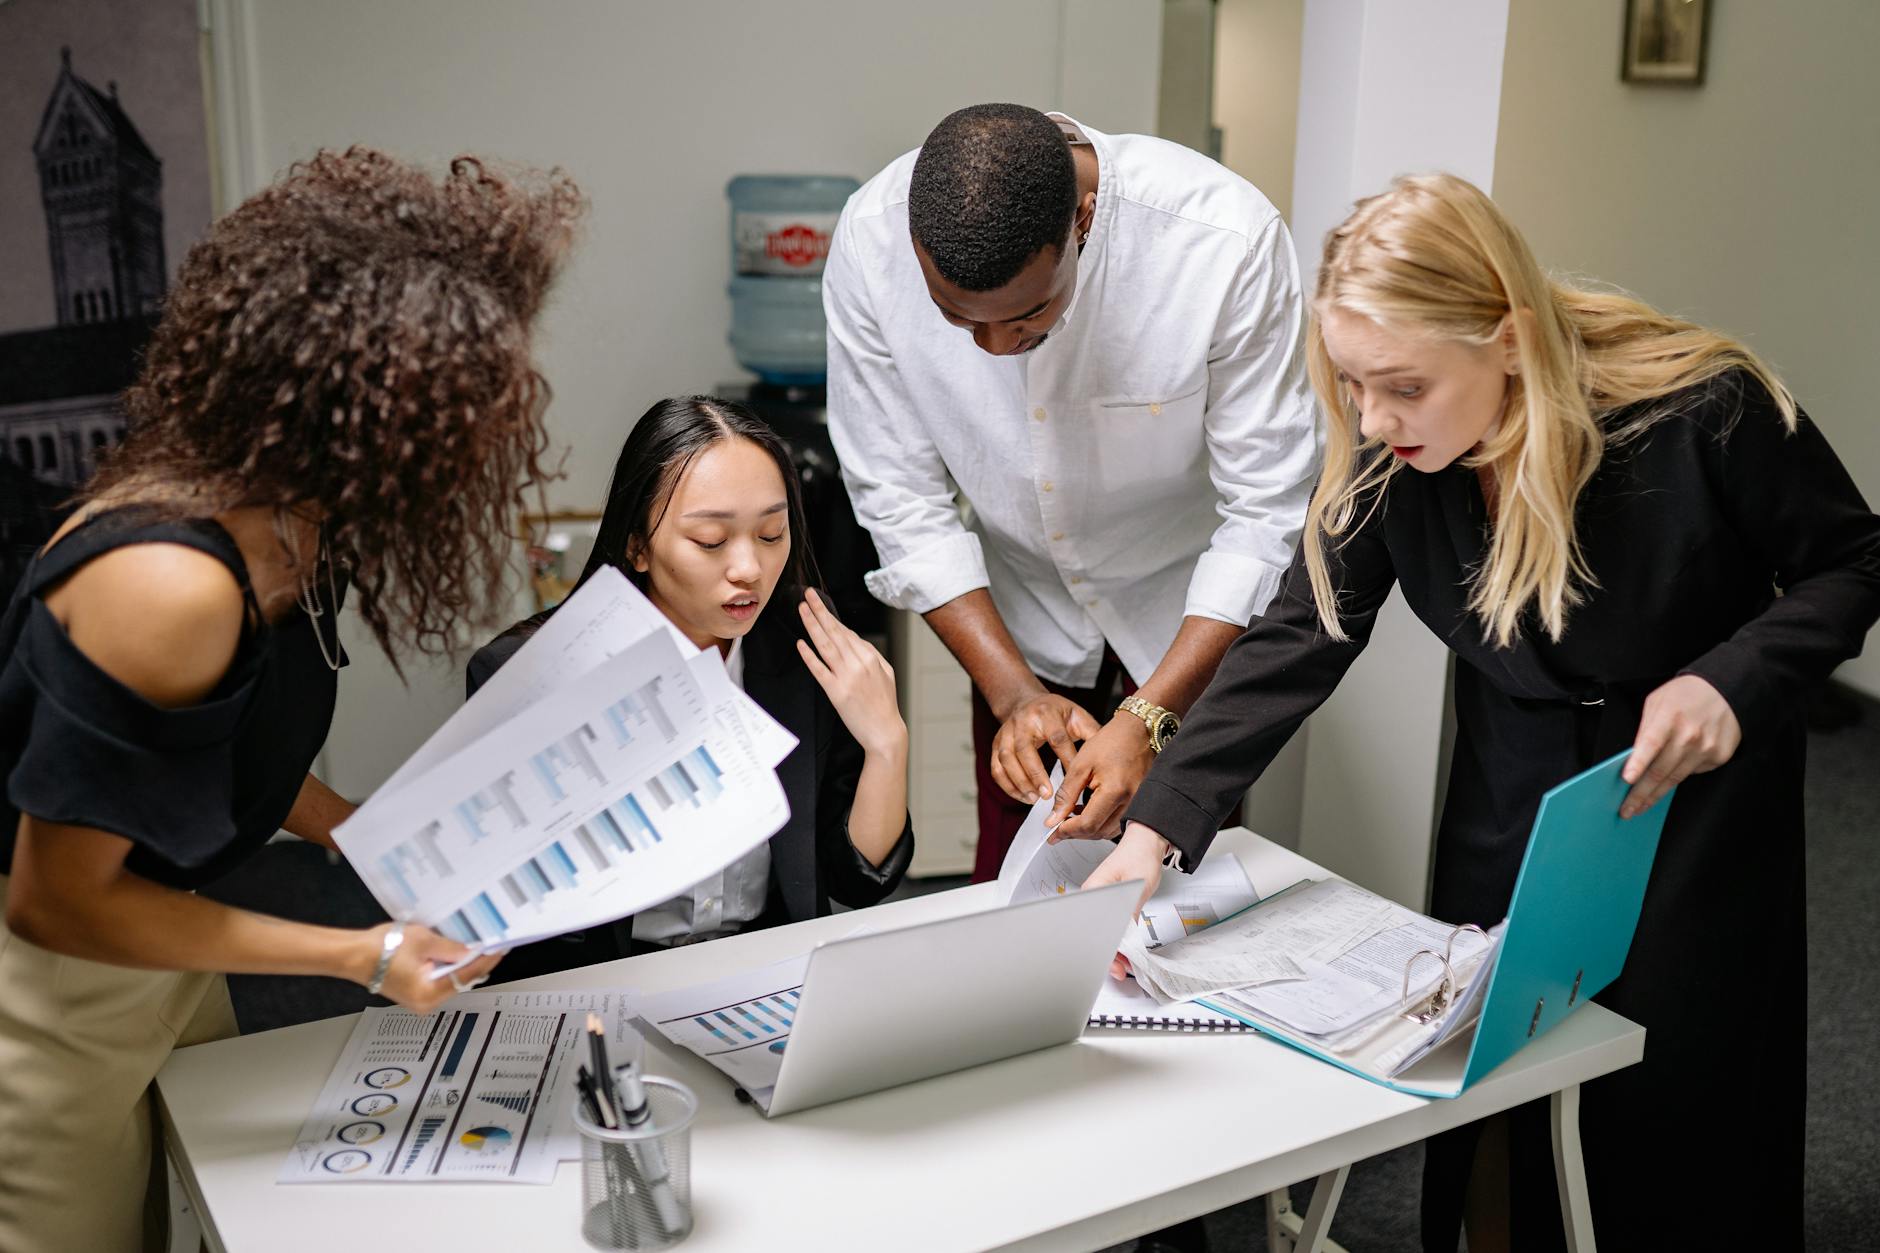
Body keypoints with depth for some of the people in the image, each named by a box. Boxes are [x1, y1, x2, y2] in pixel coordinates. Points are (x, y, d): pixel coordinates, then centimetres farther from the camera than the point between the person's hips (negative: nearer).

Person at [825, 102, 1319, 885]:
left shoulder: (1226, 239, -32)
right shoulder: (871, 243, -24)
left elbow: (1267, 511, -24)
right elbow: (901, 497, -15)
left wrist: (1148, 720, -29)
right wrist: (1014, 693, -21)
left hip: (1196, 604, -1)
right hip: (1024, 606, 2)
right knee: (1010, 882, 10)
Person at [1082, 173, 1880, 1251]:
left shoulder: (1704, 410, -27)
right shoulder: (1384, 455, -18)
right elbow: (1300, 640, -17)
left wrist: (1730, 683, -30)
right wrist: (1156, 827, -26)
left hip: (1698, 797, -3)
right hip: (1513, 790, 3)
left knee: (1675, 1103, 4)